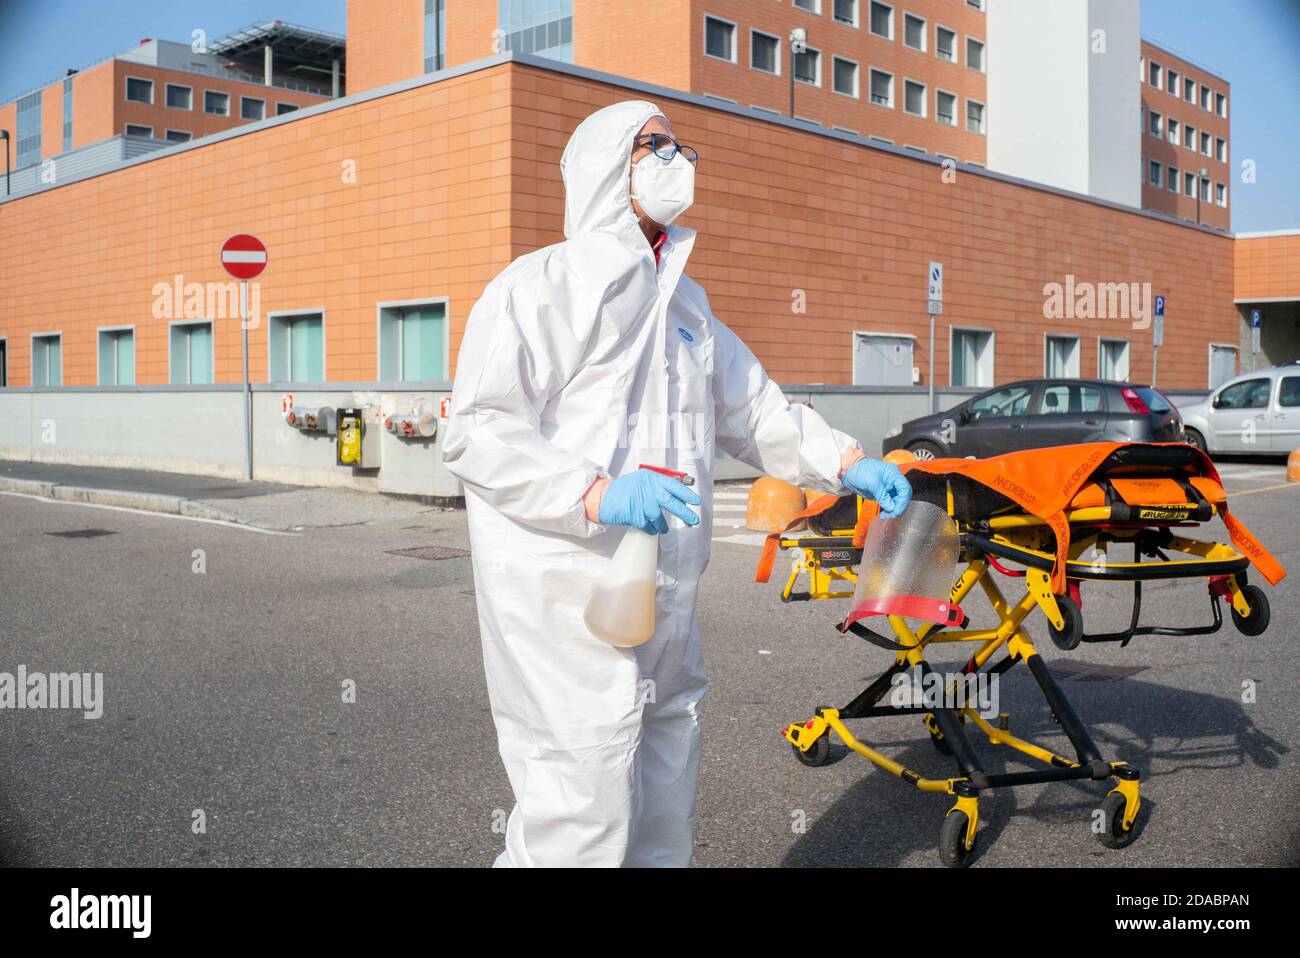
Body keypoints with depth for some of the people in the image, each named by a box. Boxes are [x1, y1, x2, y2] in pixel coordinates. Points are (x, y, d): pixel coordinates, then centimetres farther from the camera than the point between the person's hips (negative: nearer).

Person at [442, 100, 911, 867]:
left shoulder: (686, 301, 20)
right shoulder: (543, 285, -6)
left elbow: (754, 409, 24)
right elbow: (477, 433, -14)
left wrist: (848, 463, 8)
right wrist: (596, 493, -28)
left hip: (665, 609, 8)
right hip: (567, 603, -8)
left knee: (663, 827, 17)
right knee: (581, 824, -8)